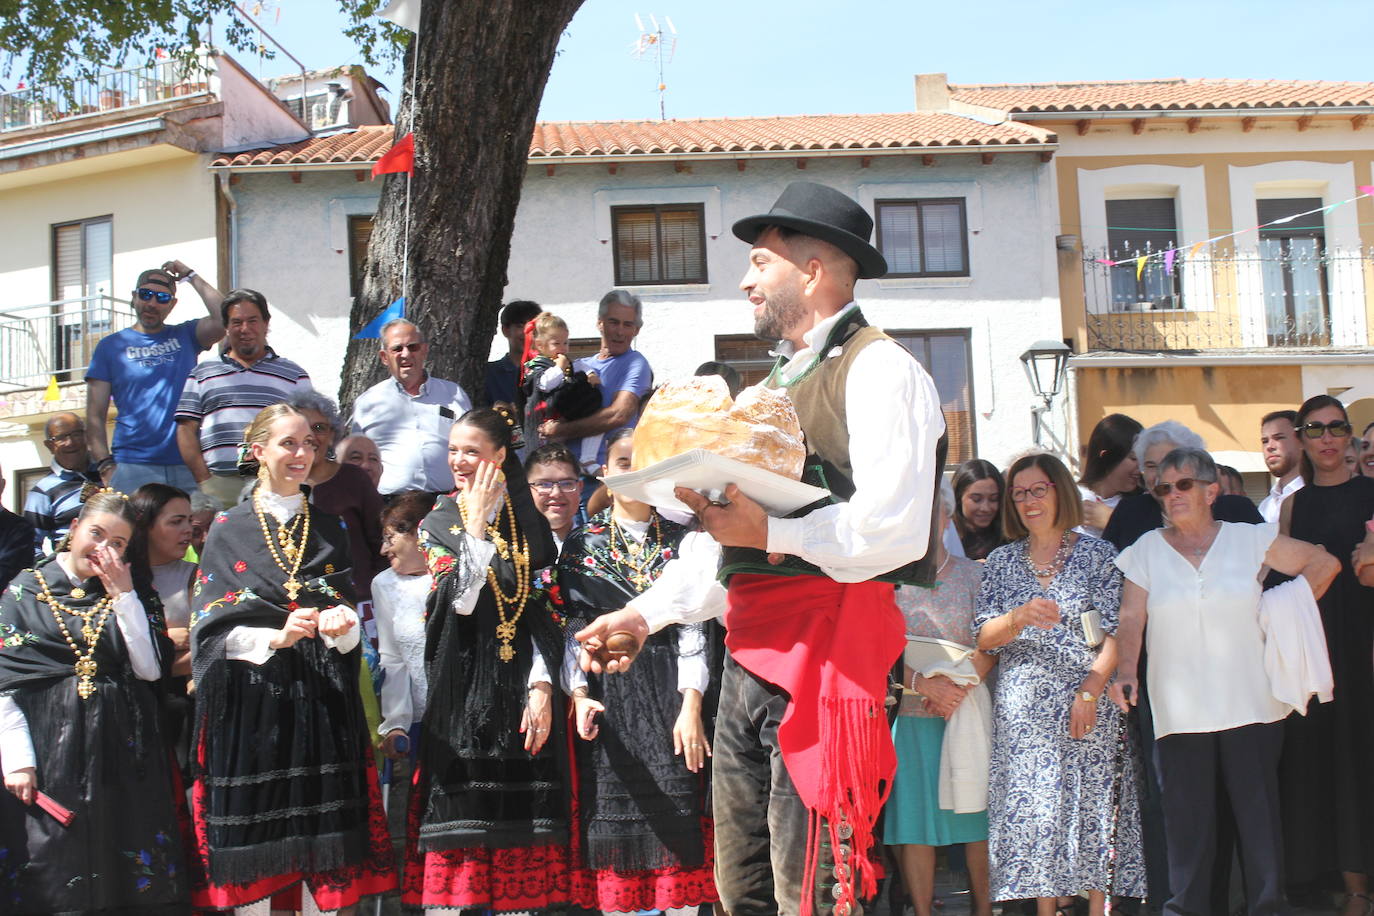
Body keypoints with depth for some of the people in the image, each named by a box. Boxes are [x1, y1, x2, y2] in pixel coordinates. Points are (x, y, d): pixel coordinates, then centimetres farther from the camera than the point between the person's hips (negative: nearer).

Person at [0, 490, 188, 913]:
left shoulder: (132, 597, 12)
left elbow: (149, 668, -3)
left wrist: (122, 594, -5)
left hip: (122, 748, 2)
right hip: (50, 749, -2)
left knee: (127, 879, 0)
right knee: (51, 879, 0)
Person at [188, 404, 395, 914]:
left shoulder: (329, 532, 14)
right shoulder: (229, 530, 5)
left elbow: (350, 617, 11)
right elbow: (212, 629, -2)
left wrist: (339, 627, -12)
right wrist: (276, 638, -18)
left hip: (321, 703, 2)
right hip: (251, 703, -2)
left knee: (322, 836, -2)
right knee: (253, 847, -3)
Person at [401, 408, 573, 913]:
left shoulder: (529, 522, 8)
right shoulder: (439, 522, 5)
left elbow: (546, 611, 3)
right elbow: (459, 599, -10)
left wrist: (542, 686, -8)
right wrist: (476, 522, -12)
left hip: (525, 685, 1)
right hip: (464, 686, -1)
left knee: (522, 813, 1)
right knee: (462, 810, -4)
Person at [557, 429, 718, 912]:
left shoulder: (680, 540, 7)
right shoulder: (581, 544, 9)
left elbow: (691, 624, 0)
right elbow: (574, 628, 6)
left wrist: (691, 706, -9)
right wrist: (579, 695, -9)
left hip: (671, 691, 0)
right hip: (608, 690, 1)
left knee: (675, 811, -6)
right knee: (613, 811, -1)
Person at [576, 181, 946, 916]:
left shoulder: (878, 370, -6)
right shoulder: (779, 385, 23)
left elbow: (895, 531, -19)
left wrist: (768, 534, -25)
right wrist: (646, 613, 17)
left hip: (825, 656, -9)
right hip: (748, 657, 10)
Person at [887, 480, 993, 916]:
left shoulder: (972, 573, 7)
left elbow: (989, 646, -1)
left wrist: (956, 688, -16)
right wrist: (922, 683, -14)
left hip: (969, 712, 0)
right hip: (910, 716, 0)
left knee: (976, 817, 1)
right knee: (913, 821, 0)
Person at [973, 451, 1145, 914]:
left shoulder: (1098, 554, 4)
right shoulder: (1002, 562, 12)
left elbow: (1116, 633, -1)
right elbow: (984, 637, 4)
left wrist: (1091, 690, -13)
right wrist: (1019, 618, -16)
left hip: (1088, 707, -2)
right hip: (1023, 713, 2)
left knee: (1092, 804, -3)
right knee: (1033, 811, -1)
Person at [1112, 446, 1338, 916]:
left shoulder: (1249, 539, 4)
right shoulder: (1146, 550, 6)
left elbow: (1324, 563, 11)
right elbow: (1130, 619, 0)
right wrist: (1125, 674, -14)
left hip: (1251, 705, 0)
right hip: (1179, 712, 0)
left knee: (1259, 812, 2)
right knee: (1186, 817, 0)